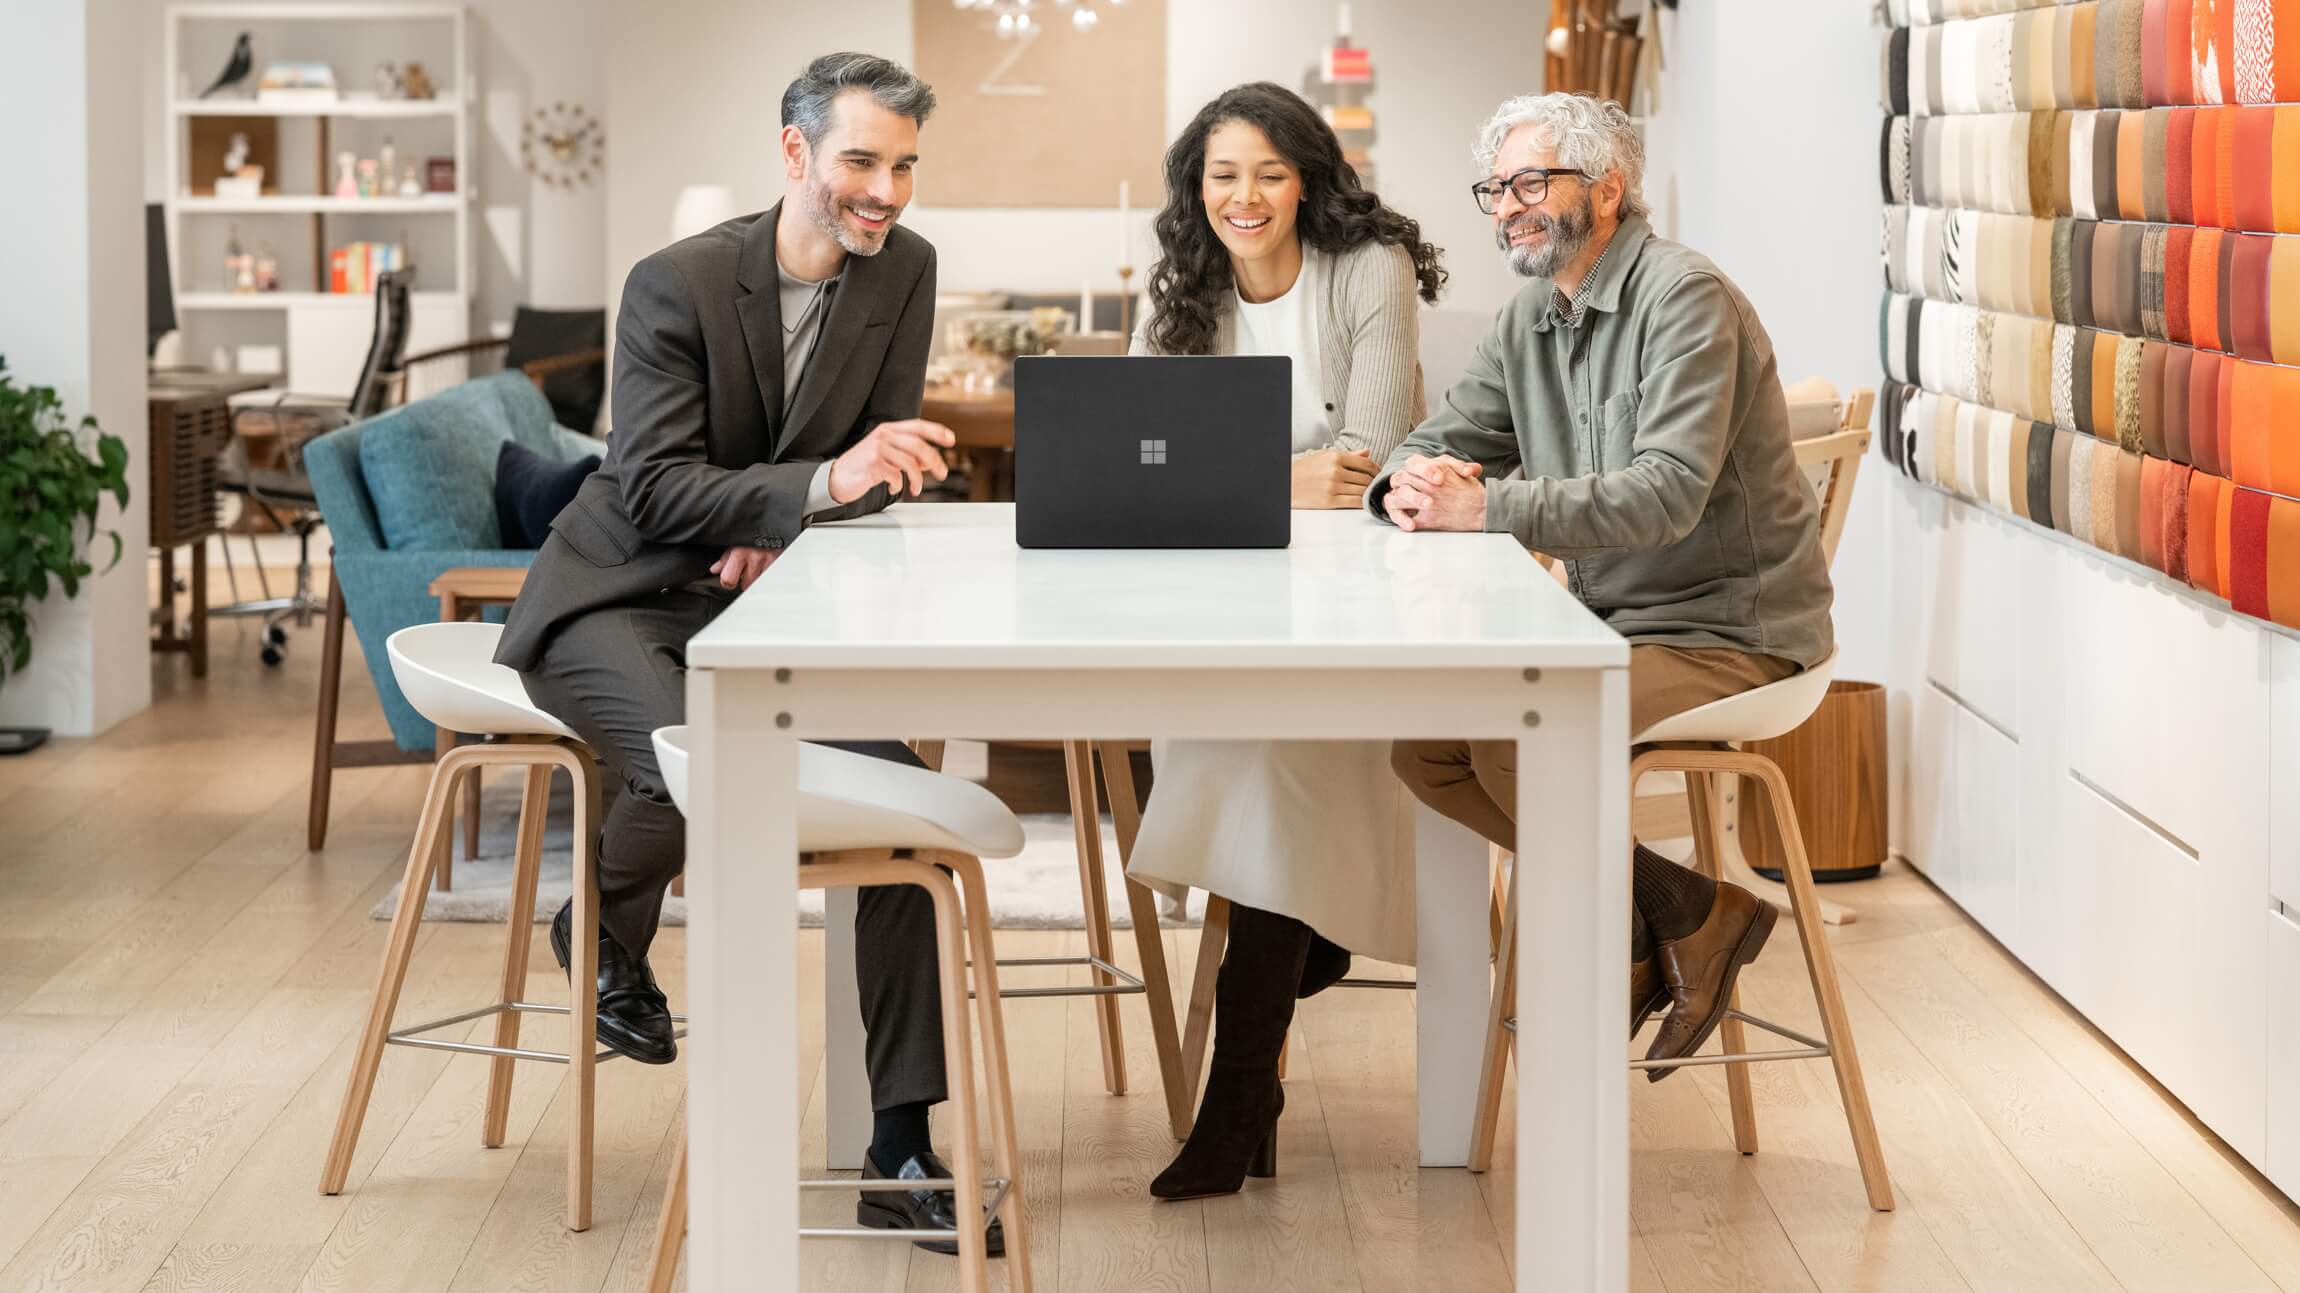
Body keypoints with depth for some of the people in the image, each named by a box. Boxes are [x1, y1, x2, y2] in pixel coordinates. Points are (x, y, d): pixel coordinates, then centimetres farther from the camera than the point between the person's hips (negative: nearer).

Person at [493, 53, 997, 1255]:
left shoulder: (904, 269, -2)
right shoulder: (677, 283, -17)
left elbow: (884, 465, 3)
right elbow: (653, 489, -23)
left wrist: (787, 529, -18)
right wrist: (820, 485, -38)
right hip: (620, 600, -5)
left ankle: (900, 1147, -13)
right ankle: (604, 937, 3)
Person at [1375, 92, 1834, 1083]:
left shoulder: (1683, 297, -16)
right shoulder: (1528, 322, 11)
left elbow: (1668, 493, -27)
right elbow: (1446, 442, 9)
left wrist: (1489, 508, -33)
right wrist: (1410, 484, -17)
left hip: (1725, 630, -9)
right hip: (1606, 622, 9)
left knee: (1514, 742, -26)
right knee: (1421, 739, -4)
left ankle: (1693, 917, -3)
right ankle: (1636, 926, 6)